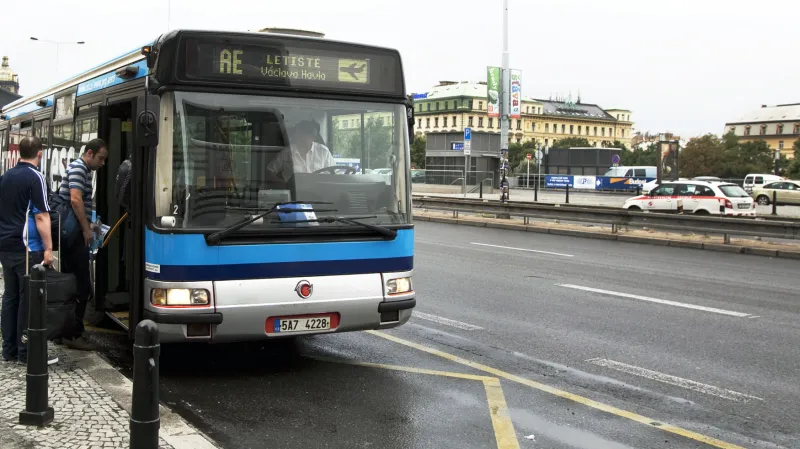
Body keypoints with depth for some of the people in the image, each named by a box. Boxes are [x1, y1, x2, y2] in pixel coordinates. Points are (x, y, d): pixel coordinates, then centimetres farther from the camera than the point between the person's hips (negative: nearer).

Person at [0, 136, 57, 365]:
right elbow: (41, 216, -17)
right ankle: (26, 352, 0)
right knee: (28, 299, -3)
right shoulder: (35, 177, -12)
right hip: (26, 248, -8)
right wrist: (48, 248, -15)